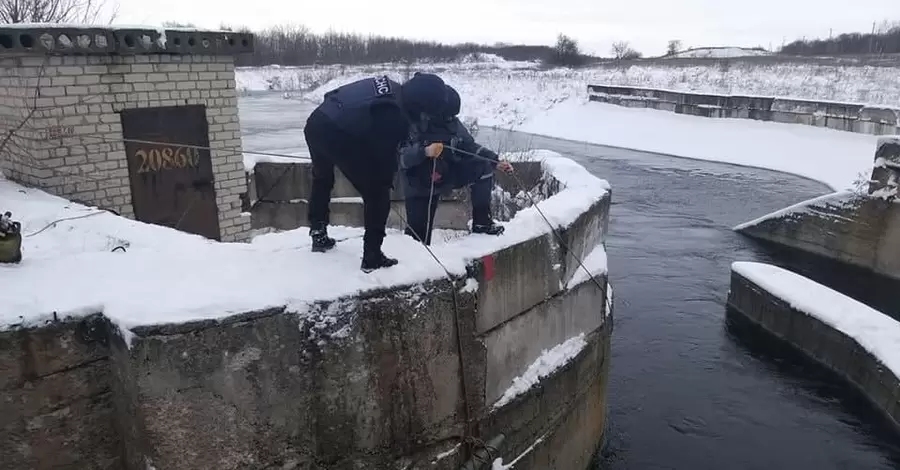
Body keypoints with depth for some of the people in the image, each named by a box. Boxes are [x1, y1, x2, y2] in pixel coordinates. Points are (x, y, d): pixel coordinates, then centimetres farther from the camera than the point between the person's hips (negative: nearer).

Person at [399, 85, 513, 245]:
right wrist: (425, 152, -48)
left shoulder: (452, 123, -9)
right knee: (418, 238, -9)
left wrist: (496, 161, -6)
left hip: (448, 175, 5)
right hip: (419, 184, -4)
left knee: (483, 166, -13)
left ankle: (481, 221, -5)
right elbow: (401, 158, -33)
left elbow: (470, 147, 2)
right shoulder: (412, 124, -24)